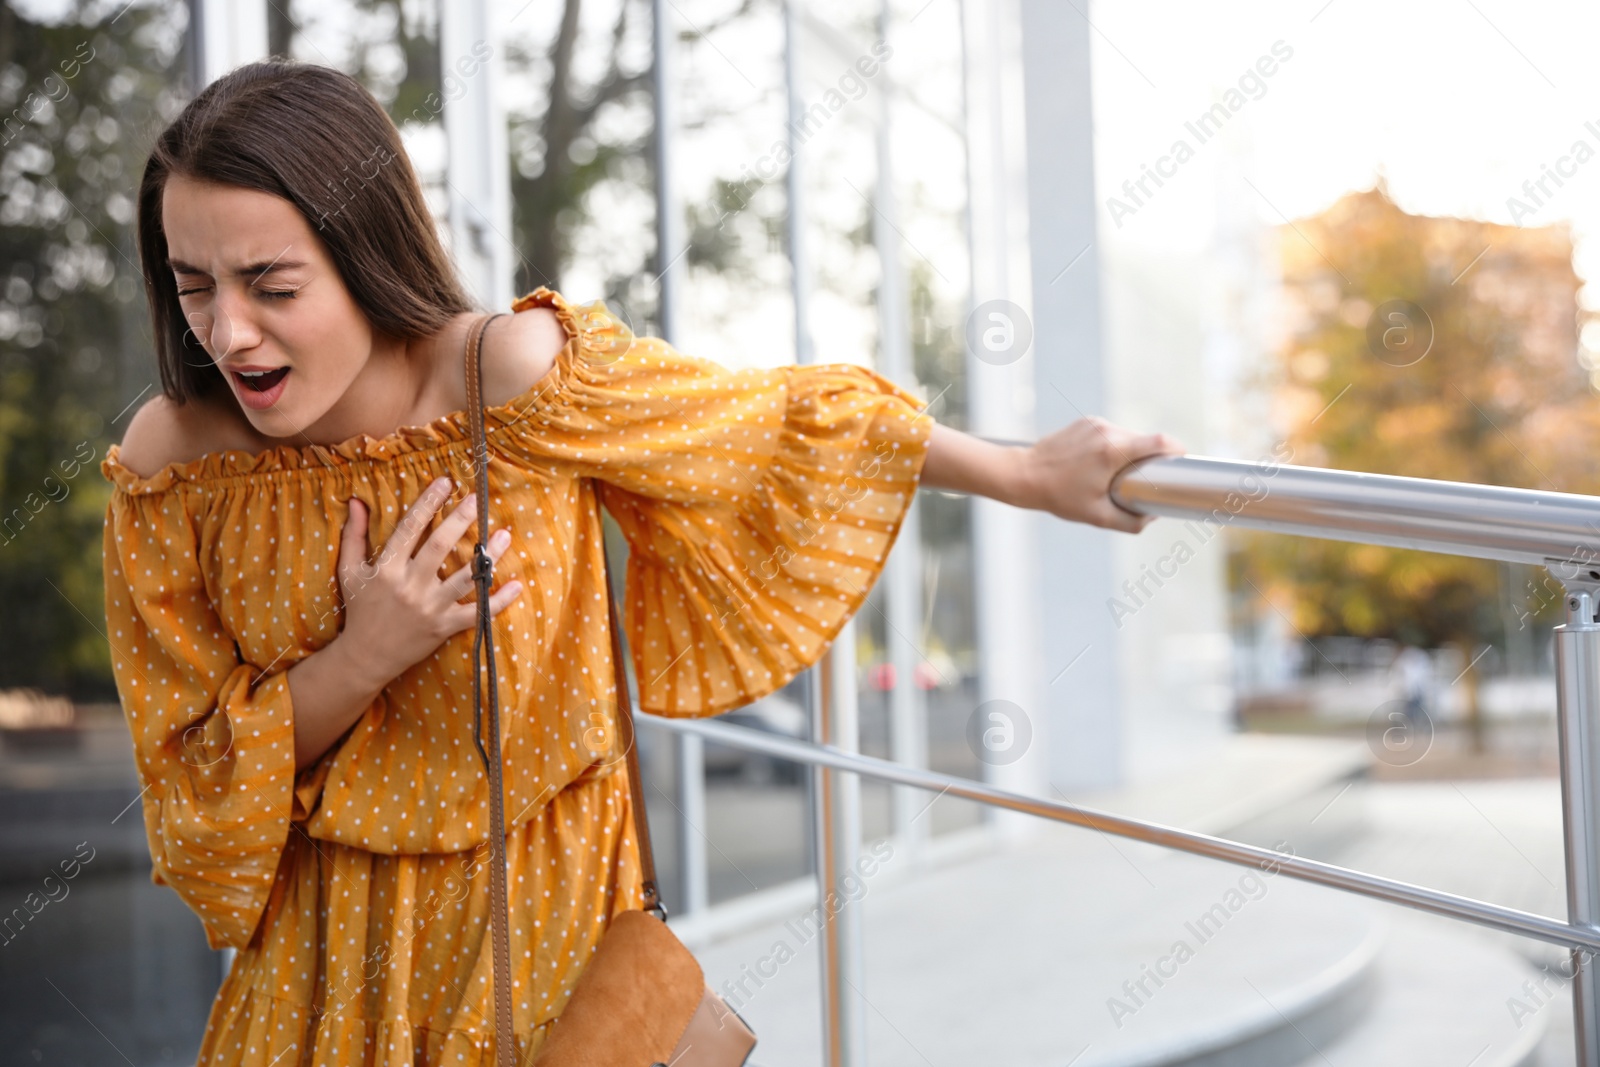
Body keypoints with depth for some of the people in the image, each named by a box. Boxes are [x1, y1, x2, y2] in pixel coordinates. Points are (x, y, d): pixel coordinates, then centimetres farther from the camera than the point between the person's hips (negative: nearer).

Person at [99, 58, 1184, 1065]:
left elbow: (783, 423, -9)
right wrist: (362, 660, -24)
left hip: (543, 906, -2)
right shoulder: (171, 463, -16)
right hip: (329, 944, 2)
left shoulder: (520, 374, -24)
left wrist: (1028, 473, -3)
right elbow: (193, 772, -7)